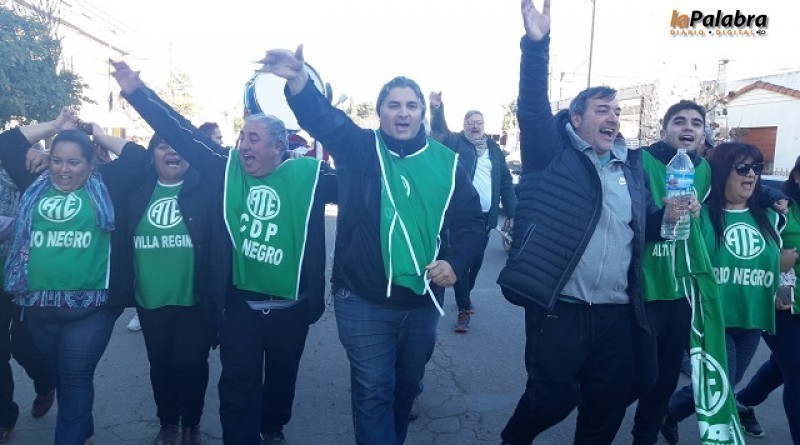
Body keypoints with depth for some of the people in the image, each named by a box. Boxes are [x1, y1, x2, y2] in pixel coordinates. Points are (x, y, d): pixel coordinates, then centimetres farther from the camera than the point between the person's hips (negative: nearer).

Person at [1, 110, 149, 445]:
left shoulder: (103, 187, 2)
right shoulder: (36, 186, 13)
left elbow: (137, 157, -3)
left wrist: (99, 136, 8)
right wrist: (55, 127, 14)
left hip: (90, 305, -5)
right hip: (39, 304, 5)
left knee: (75, 377, -3)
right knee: (59, 375, 17)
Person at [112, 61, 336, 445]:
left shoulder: (307, 174, -8)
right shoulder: (227, 168, -2)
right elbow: (182, 133, -2)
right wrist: (137, 92, -4)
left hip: (290, 305, 0)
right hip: (239, 301, 0)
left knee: (282, 376, 21)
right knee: (239, 382, 7)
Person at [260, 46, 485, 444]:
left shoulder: (445, 162, 1)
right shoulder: (360, 149, -5)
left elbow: (471, 221, 6)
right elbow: (323, 118, -24)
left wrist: (456, 262, -12)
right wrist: (299, 82, -45)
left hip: (423, 301, 4)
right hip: (364, 300, -3)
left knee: (407, 385, 22)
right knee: (373, 392, 4)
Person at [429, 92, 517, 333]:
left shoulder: (494, 149, 11)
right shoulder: (455, 142, 3)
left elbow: (505, 182, 11)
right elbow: (439, 131, -16)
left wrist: (512, 212, 5)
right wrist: (437, 109, -35)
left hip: (486, 216, 4)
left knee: (476, 262, 16)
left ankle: (465, 297, 38)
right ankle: (464, 310, 7)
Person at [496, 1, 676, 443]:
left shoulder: (631, 166, 14)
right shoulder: (553, 154, -1)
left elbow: (644, 226, 18)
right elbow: (533, 108, -15)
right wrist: (536, 43, -26)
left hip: (616, 314, 5)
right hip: (558, 308, -5)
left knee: (608, 406, 14)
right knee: (552, 397, 4)